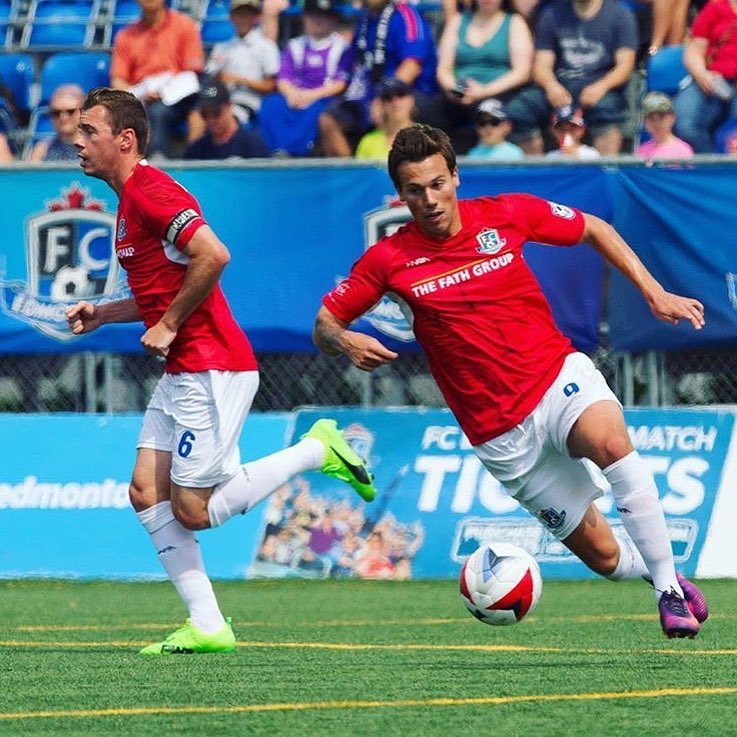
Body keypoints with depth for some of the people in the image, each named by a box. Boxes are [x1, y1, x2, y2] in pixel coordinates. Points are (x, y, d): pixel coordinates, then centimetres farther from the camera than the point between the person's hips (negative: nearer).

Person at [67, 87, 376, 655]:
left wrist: (168, 326, -18)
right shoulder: (133, 197, 18)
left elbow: (213, 255, -28)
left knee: (193, 512, -8)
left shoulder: (150, 191, -14)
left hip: (210, 370, -10)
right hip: (183, 373, 10)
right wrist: (102, 314, 14)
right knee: (147, 491, 2)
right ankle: (207, 625, 2)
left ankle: (317, 449, 4)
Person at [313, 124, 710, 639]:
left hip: (558, 374, 0)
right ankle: (653, 565, 34)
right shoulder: (389, 260, -5)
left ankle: (669, 585, -25)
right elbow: (325, 325, 2)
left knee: (610, 442, -36)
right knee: (605, 556, -3)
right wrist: (346, 343, -21)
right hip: (503, 433, 0)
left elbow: (594, 229, 13)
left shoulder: (508, 215, -2)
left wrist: (654, 292, 4)